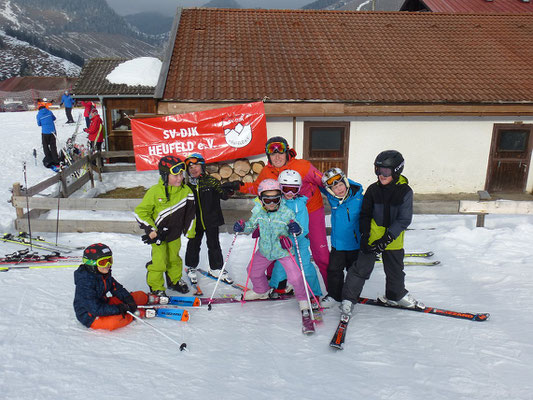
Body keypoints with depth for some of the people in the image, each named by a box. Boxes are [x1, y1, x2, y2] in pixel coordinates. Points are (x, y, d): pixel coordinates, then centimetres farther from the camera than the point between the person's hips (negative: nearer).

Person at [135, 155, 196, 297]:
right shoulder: (155, 191, -22)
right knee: (159, 262, -1)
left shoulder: (186, 190, -9)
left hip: (175, 233, 4)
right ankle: (156, 287, 21)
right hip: (158, 234, -4)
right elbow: (140, 212, -14)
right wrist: (151, 231, -18)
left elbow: (190, 213, 4)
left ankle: (174, 281, 43)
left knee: (174, 259, 20)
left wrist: (190, 231, 8)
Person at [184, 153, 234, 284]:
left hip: (211, 220, -2)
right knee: (193, 245, 14)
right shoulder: (188, 186, 1)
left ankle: (216, 269, 24)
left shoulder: (211, 181, -8)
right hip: (195, 223, 2)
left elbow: (224, 195, -14)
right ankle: (191, 268, 34)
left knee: (214, 245, 9)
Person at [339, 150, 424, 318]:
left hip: (393, 240, 0)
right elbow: (365, 214, 2)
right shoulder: (373, 189, -5)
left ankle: (396, 295, 43)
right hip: (372, 237, 0)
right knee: (362, 267, 0)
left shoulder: (405, 192, -11)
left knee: (395, 270, 18)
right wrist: (365, 235, -8)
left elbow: (403, 220, -14)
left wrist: (387, 239, -20)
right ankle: (349, 298, 10)